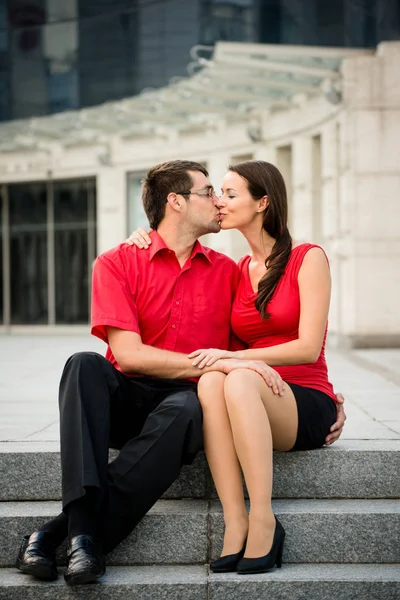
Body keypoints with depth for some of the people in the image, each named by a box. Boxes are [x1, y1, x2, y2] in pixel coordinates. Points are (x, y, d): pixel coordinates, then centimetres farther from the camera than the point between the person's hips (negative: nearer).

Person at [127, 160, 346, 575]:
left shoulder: (307, 259, 0)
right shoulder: (234, 272, 15)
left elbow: (308, 347, -9)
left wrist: (236, 357, -19)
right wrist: (143, 241, 12)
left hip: (306, 403, -4)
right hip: (251, 407, 4)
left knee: (237, 380, -35)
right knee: (210, 380, -31)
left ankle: (263, 521, -33)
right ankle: (235, 523, -37)